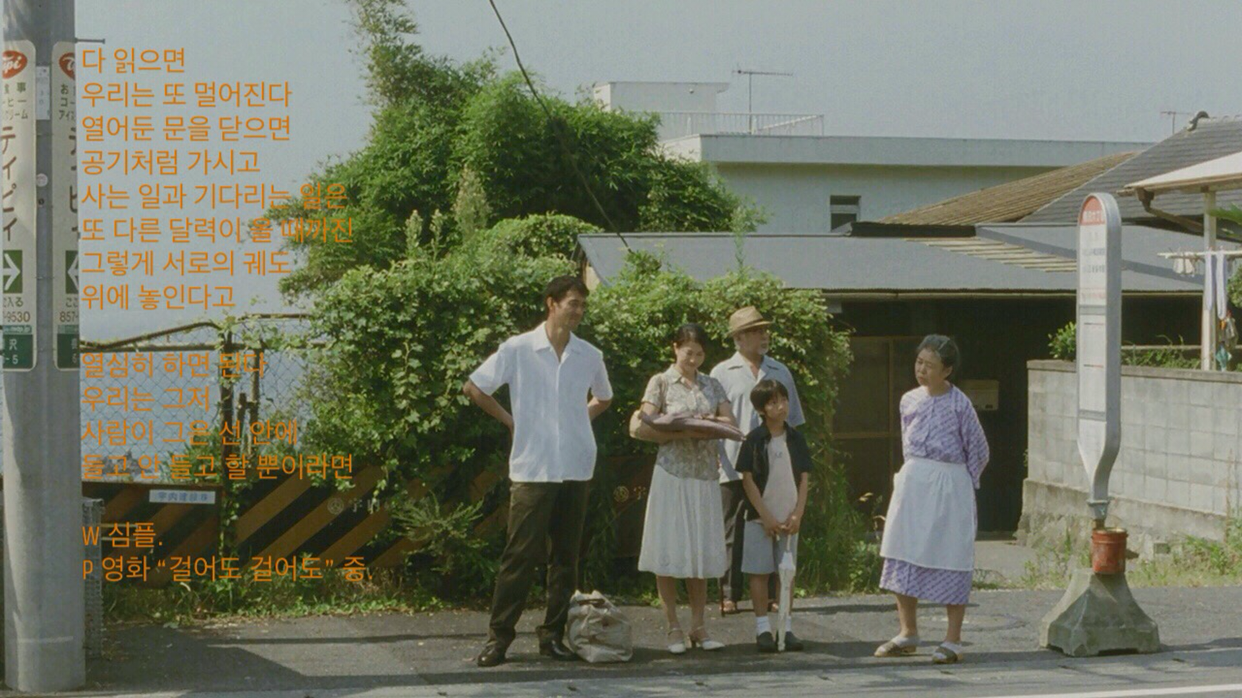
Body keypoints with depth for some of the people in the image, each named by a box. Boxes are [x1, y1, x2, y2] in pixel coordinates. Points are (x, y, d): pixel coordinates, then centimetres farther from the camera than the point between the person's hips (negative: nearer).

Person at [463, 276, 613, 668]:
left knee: (565, 557, 7)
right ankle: (499, 636, 2)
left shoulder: (590, 356, 8)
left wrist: (579, 421, 12)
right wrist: (510, 421, 3)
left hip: (576, 469, 4)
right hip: (532, 469, -4)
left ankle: (553, 635, 14)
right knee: (520, 555, -5)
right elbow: (474, 388, 4)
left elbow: (603, 398, 27)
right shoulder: (517, 349, -3)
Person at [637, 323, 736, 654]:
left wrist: (709, 422, -13)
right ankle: (673, 627, 3)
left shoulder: (712, 386, 13)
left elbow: (730, 423, 7)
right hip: (672, 474, -4)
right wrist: (682, 432, -18)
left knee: (701, 551, 5)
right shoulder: (661, 383, 2)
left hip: (705, 475, 4)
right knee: (669, 552, -3)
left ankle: (698, 626, 11)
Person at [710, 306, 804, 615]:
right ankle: (729, 595, 5)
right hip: (735, 467, -2)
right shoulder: (722, 373, 4)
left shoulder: (780, 373, 13)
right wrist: (713, 458, -5)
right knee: (733, 532, 1)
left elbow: (792, 420, 18)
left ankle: (773, 593, 8)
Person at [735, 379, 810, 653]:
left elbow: (804, 479, 6)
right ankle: (762, 628, 4)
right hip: (761, 518, -3)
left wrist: (797, 514, -4)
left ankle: (786, 627, 11)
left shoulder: (796, 440, 5)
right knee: (760, 572, -1)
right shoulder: (754, 440, -5)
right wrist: (766, 517, -11)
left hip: (790, 519, 3)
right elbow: (748, 480, -7)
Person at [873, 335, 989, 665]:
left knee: (951, 557, -1)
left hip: (949, 488, -6)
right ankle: (908, 633, 16)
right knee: (904, 554, 7)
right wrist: (917, 474, 13)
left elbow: (978, 451, -1)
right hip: (912, 484, 6)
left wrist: (962, 483, 4)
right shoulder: (909, 400, 7)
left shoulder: (959, 404, -9)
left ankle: (953, 640, 4)